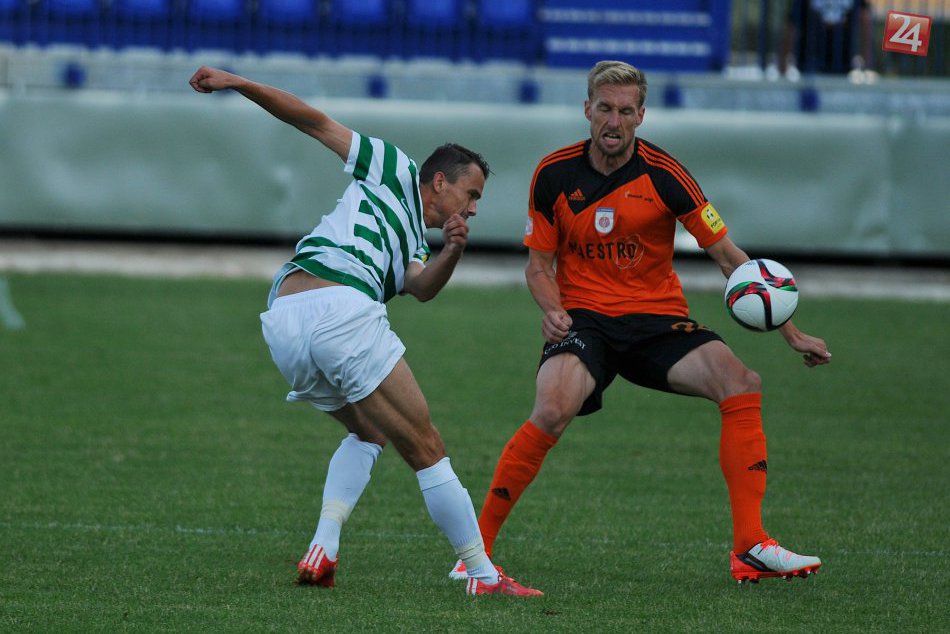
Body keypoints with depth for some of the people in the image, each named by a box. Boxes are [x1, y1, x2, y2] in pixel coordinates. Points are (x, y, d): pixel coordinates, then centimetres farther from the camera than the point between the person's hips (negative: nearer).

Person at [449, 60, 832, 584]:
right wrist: (552, 309, -16)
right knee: (552, 410, -31)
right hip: (584, 318, -1)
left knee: (741, 386, -23)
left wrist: (789, 332, -5)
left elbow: (728, 256, -2)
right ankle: (478, 546, -17)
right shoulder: (554, 175, -3)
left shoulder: (662, 174, -7)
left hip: (658, 318, 1)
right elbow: (539, 264, 7)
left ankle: (751, 549, -19)